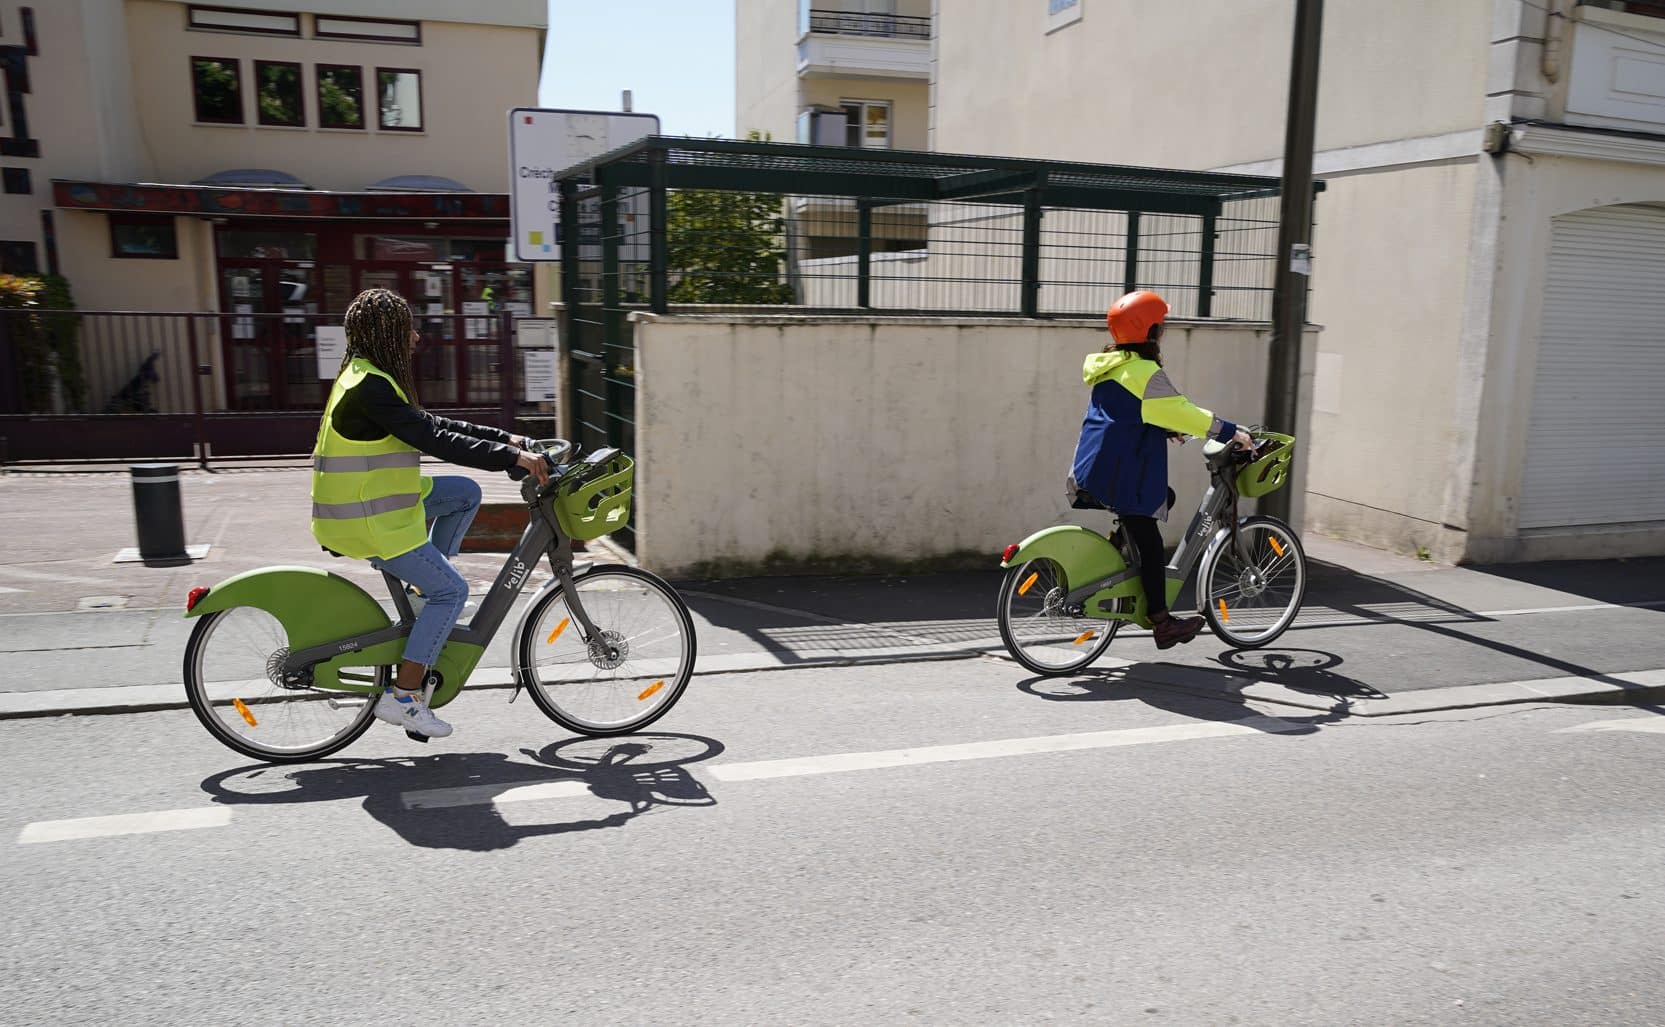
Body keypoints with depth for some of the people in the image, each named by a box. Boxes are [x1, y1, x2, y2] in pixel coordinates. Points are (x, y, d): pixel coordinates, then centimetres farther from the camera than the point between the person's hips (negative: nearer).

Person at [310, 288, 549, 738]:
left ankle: (423, 584, 17)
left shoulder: (370, 378, 11)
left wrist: (506, 439, 7)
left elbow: (433, 424, 12)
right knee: (451, 590, -6)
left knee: (466, 492, 13)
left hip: (376, 502, 10)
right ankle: (402, 697, -2)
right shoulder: (370, 387, -21)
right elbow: (433, 439, -27)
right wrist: (512, 457, -26)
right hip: (366, 521, -10)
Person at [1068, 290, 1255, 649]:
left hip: (1093, 471, 9)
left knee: (1165, 496, 24)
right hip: (1121, 479, -9)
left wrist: (1169, 430, 23)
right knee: (1150, 544, -3)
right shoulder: (1146, 374, -15)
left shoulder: (1110, 367, 13)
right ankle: (1162, 623, 3)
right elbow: (1183, 411, -17)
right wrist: (1232, 432, -11)